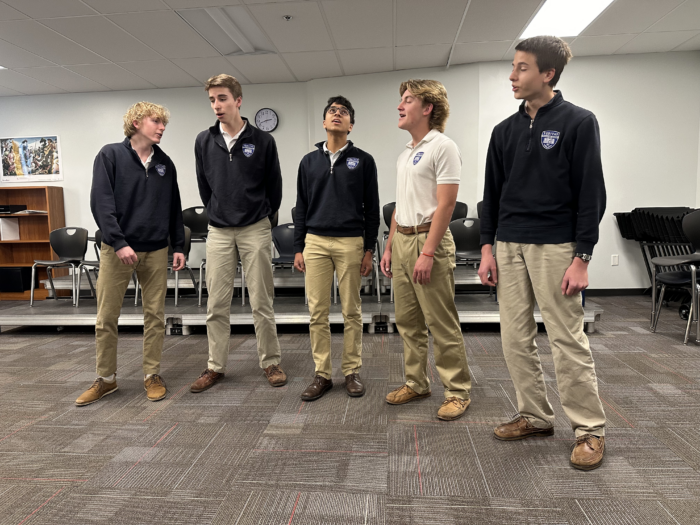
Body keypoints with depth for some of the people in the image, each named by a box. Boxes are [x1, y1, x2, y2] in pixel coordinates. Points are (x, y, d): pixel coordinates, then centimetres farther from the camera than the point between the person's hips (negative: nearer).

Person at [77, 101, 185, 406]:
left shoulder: (165, 163, 10)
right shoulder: (111, 155, -1)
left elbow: (174, 209, 13)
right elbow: (101, 203, -10)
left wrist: (178, 247, 8)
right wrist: (119, 243, -18)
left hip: (156, 251, 3)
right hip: (116, 249, -3)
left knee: (155, 316, 6)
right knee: (106, 317, 5)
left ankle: (152, 375, 19)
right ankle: (106, 379, 21)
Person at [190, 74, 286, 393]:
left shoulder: (262, 141, -2)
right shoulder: (204, 141, 5)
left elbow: (274, 186, 5)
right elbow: (204, 186, 14)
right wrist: (217, 214, 14)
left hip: (255, 230, -2)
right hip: (218, 232, 3)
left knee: (261, 302, 3)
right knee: (216, 304, 7)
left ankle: (271, 363, 17)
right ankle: (215, 366, 20)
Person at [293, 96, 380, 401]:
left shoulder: (363, 161, 5)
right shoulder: (309, 162, 12)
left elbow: (371, 208, 3)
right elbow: (301, 208, 12)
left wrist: (369, 249, -2)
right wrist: (298, 248, 7)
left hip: (351, 243, -2)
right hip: (316, 242, 2)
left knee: (352, 311, 5)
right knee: (317, 312, 3)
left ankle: (352, 372, 17)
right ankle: (322, 375, 14)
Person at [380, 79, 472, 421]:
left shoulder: (442, 147, -8)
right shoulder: (406, 152, 19)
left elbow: (445, 204, -16)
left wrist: (427, 253, -21)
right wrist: (389, 247, 16)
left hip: (427, 240, -9)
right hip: (401, 241, 9)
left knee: (442, 323, -2)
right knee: (408, 322, 13)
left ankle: (457, 391, 11)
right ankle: (416, 383, 25)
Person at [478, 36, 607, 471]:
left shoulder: (578, 123, -2)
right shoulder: (506, 130, 13)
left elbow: (592, 193, -7)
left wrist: (582, 258, -13)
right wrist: (488, 247, 5)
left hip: (555, 247, -5)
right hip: (510, 247, 6)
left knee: (568, 340, -1)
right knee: (516, 338, 8)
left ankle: (590, 428, 15)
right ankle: (536, 416, 23)